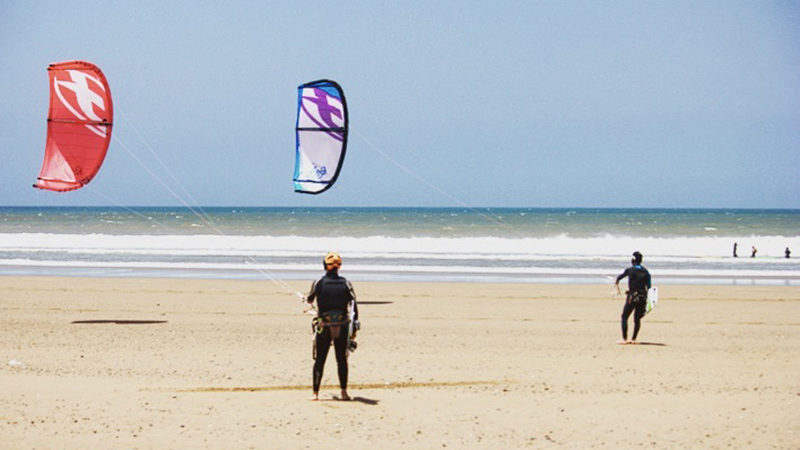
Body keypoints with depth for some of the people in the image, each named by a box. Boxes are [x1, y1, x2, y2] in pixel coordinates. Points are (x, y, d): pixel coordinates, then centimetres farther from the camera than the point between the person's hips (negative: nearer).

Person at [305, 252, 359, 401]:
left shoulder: (318, 283, -5)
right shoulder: (345, 283, -1)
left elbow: (310, 300, 11)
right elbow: (354, 304, -3)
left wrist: (308, 301, 36)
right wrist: (355, 326, 2)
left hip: (324, 327, -1)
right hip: (342, 327, 1)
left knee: (319, 360, 6)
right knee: (342, 360, 12)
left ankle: (315, 393, 4)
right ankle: (344, 392, 11)